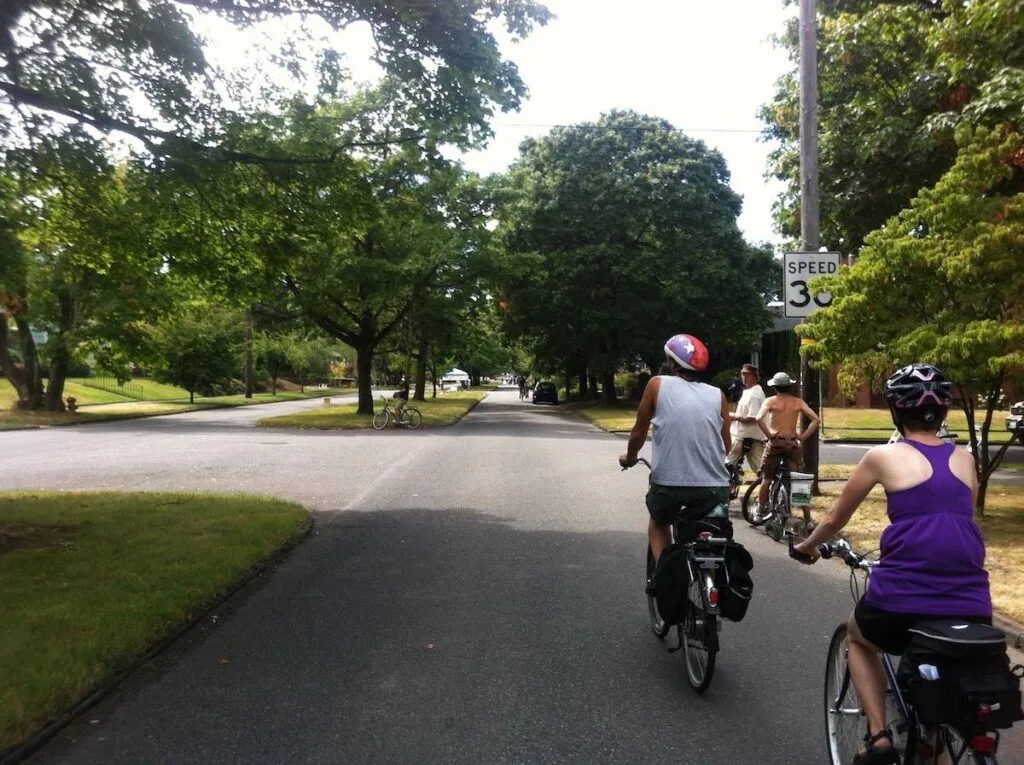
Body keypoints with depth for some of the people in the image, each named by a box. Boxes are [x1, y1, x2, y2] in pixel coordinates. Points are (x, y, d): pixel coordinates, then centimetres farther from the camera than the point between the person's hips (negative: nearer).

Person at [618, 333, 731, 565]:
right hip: (714, 486, 2)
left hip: (668, 483, -1)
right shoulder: (717, 395, 7)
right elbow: (726, 446, 15)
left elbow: (639, 432, 9)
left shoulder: (657, 384, 3)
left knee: (658, 523, 29)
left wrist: (629, 457, 29)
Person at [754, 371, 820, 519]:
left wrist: (769, 435, -10)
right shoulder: (798, 402, 5)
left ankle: (760, 511, 13)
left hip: (776, 442, -2)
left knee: (766, 478, 9)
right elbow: (816, 420, -2)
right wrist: (803, 436, 0)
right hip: (793, 443, 2)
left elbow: (759, 419, -19)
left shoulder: (770, 401, -2)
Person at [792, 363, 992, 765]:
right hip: (972, 611, 4)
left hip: (901, 604, -4)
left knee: (858, 636, 31)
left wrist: (806, 546, 32)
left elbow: (835, 520, 12)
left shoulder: (883, 456, 0)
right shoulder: (965, 460, 12)